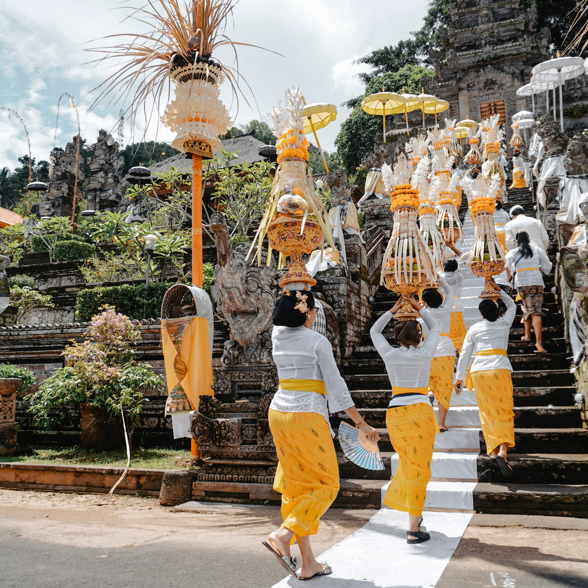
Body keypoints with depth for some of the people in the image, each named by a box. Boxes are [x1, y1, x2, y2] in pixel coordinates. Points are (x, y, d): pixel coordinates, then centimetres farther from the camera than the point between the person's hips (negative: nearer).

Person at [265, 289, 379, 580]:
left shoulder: (277, 335, 6)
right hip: (308, 415, -7)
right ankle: (283, 534, -9)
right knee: (326, 484, 8)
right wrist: (361, 423, -4)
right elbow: (336, 387, -10)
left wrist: (291, 296, 29)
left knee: (296, 485, 11)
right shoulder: (318, 342, -10)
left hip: (278, 411, 7)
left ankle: (308, 563, 17)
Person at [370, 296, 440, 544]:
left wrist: (393, 310, 25)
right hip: (419, 413, -3)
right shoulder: (425, 354, 0)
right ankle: (413, 530, 3)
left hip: (395, 414, 3)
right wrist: (419, 308, 25)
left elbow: (374, 331, 21)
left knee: (409, 463, 24)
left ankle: (413, 512, 34)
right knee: (418, 470, 2)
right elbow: (435, 329, 20)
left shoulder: (390, 355, 2)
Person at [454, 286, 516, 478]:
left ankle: (493, 450, 8)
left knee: (487, 413, 9)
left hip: (479, 370, 1)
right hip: (500, 369, -1)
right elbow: (511, 305, 34)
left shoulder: (474, 329, 12)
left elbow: (465, 354, 10)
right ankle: (503, 451, -19)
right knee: (504, 412, -1)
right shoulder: (504, 323, 13)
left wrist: (459, 377, 14)